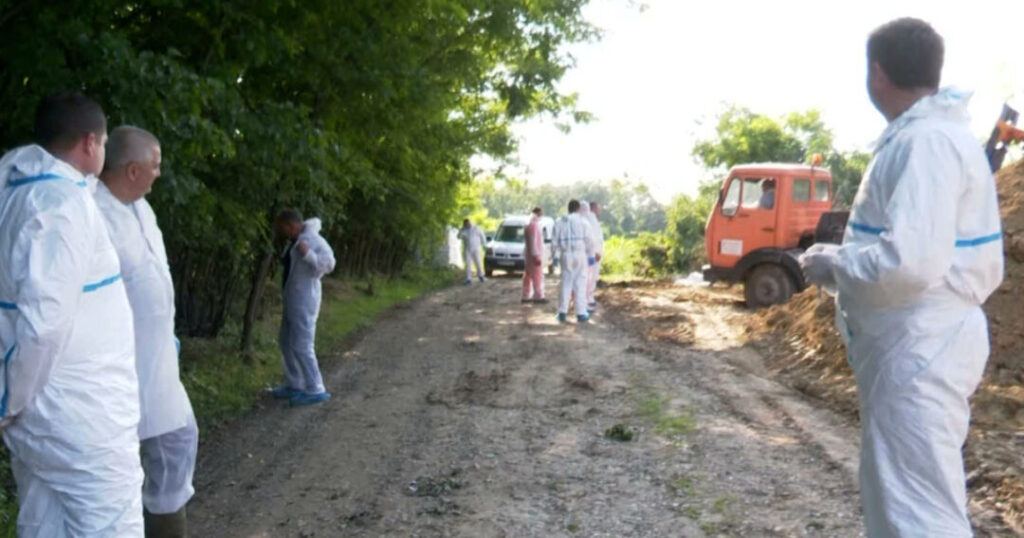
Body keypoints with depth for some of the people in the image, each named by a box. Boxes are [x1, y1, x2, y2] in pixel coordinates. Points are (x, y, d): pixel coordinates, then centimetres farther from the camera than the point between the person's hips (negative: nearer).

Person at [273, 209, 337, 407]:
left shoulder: (313, 240, -17)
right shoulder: (295, 240, 12)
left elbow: (328, 263, -30)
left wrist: (308, 254, -39)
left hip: (304, 300, -11)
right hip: (293, 300, 11)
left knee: (301, 345, -10)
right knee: (287, 342, 17)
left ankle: (315, 390, -4)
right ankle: (294, 385, 26)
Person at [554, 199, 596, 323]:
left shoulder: (562, 223, 6)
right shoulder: (583, 222, -2)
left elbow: (556, 241, 3)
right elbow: (589, 240, -6)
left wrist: (556, 256, 9)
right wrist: (590, 255, 3)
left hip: (566, 255, 3)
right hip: (580, 254, -3)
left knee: (566, 283, 10)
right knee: (580, 284, 1)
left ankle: (562, 312, 9)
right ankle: (581, 313, 0)